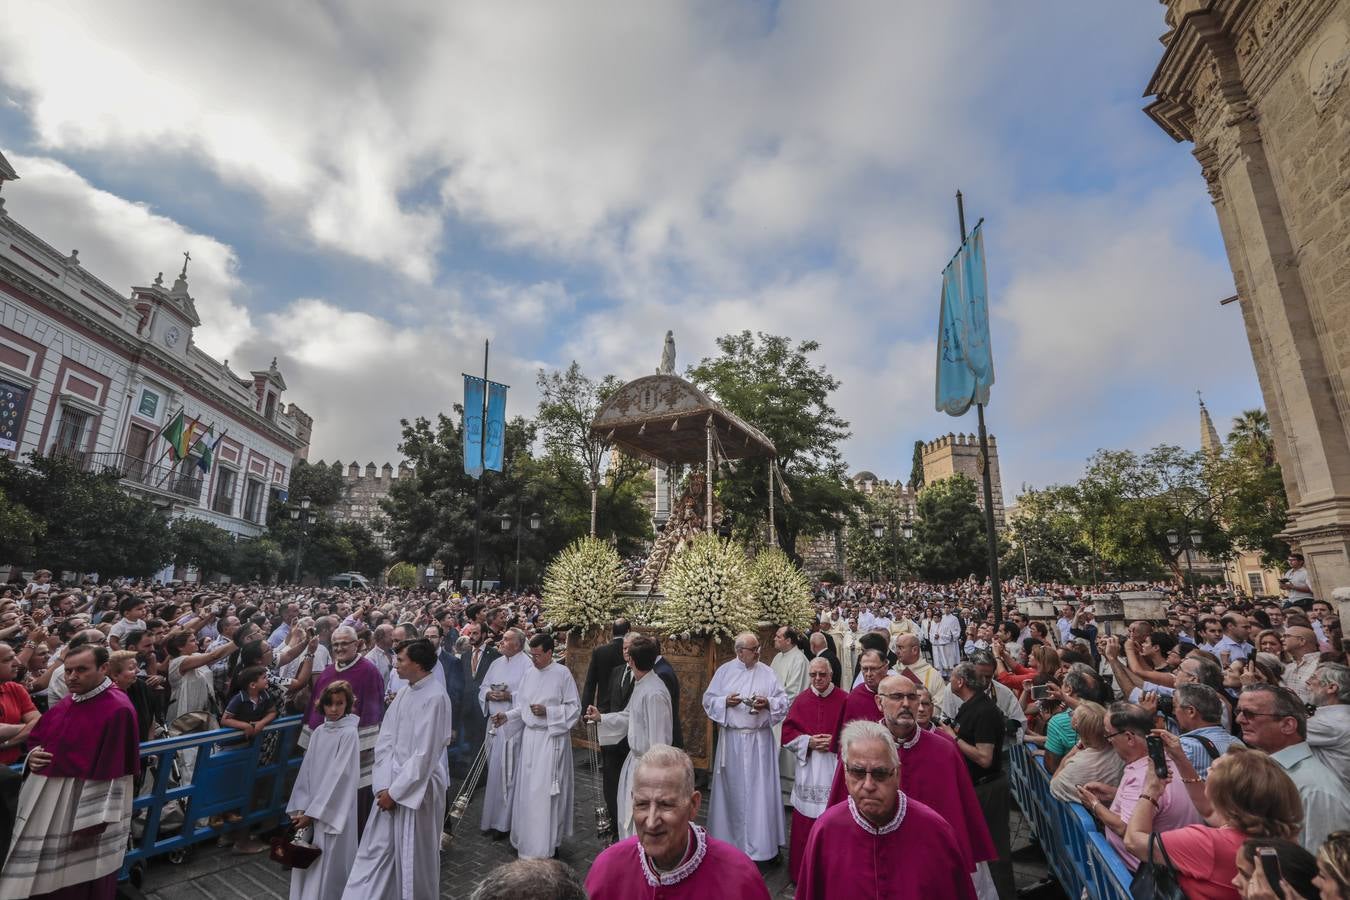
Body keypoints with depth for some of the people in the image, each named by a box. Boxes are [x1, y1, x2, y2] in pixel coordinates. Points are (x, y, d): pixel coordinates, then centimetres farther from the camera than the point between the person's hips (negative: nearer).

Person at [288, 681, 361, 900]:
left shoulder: (349, 733, -14)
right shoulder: (319, 732, 4)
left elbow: (339, 776, -15)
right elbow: (307, 772, 7)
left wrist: (313, 812, -13)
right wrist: (301, 809, -1)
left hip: (333, 812, -6)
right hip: (312, 809, 6)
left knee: (326, 865, -1)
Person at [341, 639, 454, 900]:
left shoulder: (435, 697, -22)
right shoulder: (404, 692, 2)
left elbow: (425, 755, -20)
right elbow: (385, 739, 3)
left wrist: (395, 792, -13)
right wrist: (384, 785, -6)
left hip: (419, 787, -6)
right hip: (392, 784, 6)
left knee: (415, 855, 10)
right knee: (376, 849, 13)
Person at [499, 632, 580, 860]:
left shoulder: (562, 674, -13)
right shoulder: (529, 674, 5)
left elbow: (575, 708, -10)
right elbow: (523, 706, 13)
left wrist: (547, 711, -19)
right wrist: (508, 716, -3)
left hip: (551, 739, -6)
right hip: (530, 736, 6)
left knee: (544, 792, -2)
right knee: (526, 789, 14)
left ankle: (541, 848, 12)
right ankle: (526, 838, 32)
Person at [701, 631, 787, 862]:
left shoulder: (767, 672, 1)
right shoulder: (724, 670, 0)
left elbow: (783, 702, 1)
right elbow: (708, 700, 1)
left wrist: (767, 703, -18)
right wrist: (725, 701, -16)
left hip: (759, 739, 0)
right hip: (731, 738, 0)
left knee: (760, 789, 2)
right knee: (733, 789, 10)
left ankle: (760, 842, 16)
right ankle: (730, 838, 27)